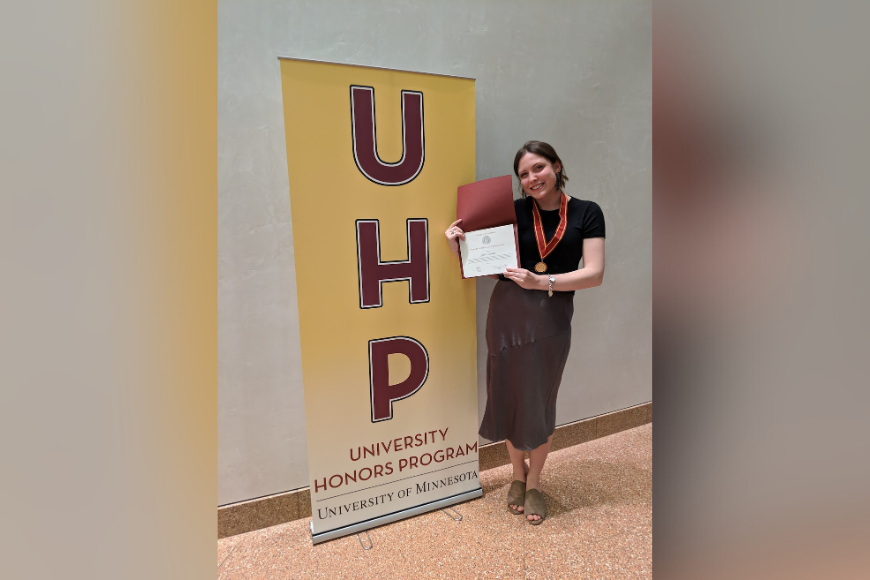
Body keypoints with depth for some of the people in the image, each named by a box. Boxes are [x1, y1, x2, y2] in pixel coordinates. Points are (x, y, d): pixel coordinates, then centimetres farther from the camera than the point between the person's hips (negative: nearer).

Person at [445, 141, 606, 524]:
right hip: (507, 312, 1)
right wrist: (459, 248, -9)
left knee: (541, 400, 10)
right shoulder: (513, 211, 3)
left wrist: (543, 282, -20)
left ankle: (534, 482, 34)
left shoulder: (586, 213, 0)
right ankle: (518, 474, 36)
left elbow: (595, 273, -8)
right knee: (509, 394, 9)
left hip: (552, 317, -1)